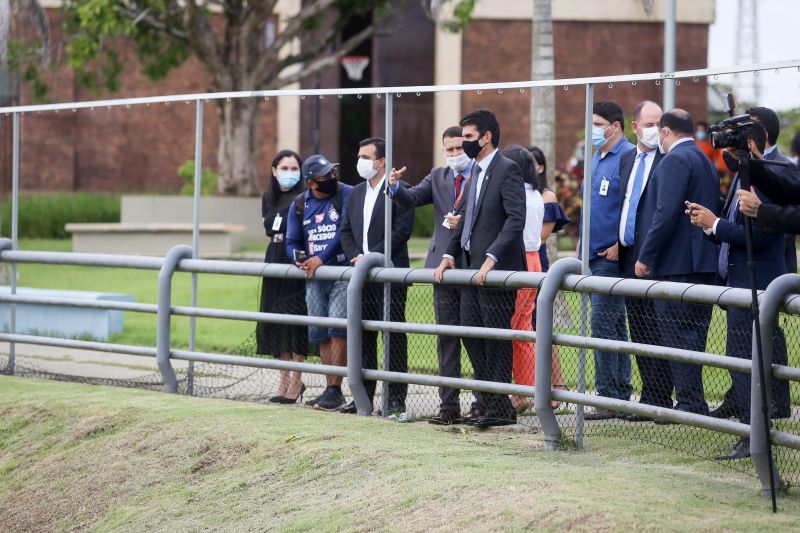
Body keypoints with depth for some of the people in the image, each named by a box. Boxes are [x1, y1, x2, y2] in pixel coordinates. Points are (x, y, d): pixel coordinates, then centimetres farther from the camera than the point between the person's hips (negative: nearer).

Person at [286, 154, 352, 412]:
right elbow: (292, 242, 14)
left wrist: (322, 258, -16)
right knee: (320, 333, 5)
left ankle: (334, 390, -13)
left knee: (338, 329, -14)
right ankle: (331, 390, 12)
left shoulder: (347, 195, -5)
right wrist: (299, 258, -8)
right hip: (313, 277, 5)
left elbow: (345, 232, -13)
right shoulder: (300, 204, 9)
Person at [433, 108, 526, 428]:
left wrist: (491, 258, -25)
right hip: (472, 268, 9)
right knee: (471, 332, 11)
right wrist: (449, 254, 11)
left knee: (496, 337, -4)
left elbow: (516, 219, -20)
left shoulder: (507, 170, -11)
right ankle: (485, 401, 19)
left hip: (496, 269, -9)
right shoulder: (475, 172, 17)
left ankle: (500, 406, 1)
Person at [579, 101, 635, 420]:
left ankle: (609, 397, -10)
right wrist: (583, 242, 17)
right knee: (614, 324, 12)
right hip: (594, 256, 10)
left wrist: (621, 245, -21)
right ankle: (621, 393, 16)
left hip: (611, 255, -10)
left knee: (603, 323, -12)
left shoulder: (628, 157, -12)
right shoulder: (597, 159, 17)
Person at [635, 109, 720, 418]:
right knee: (691, 333, 12)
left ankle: (691, 404, -10)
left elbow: (667, 212, -20)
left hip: (677, 263, -10)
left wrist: (645, 256, -15)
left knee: (676, 335, -8)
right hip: (704, 264, 10)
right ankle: (694, 404, 15)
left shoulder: (675, 160, -11)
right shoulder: (705, 161, 19)